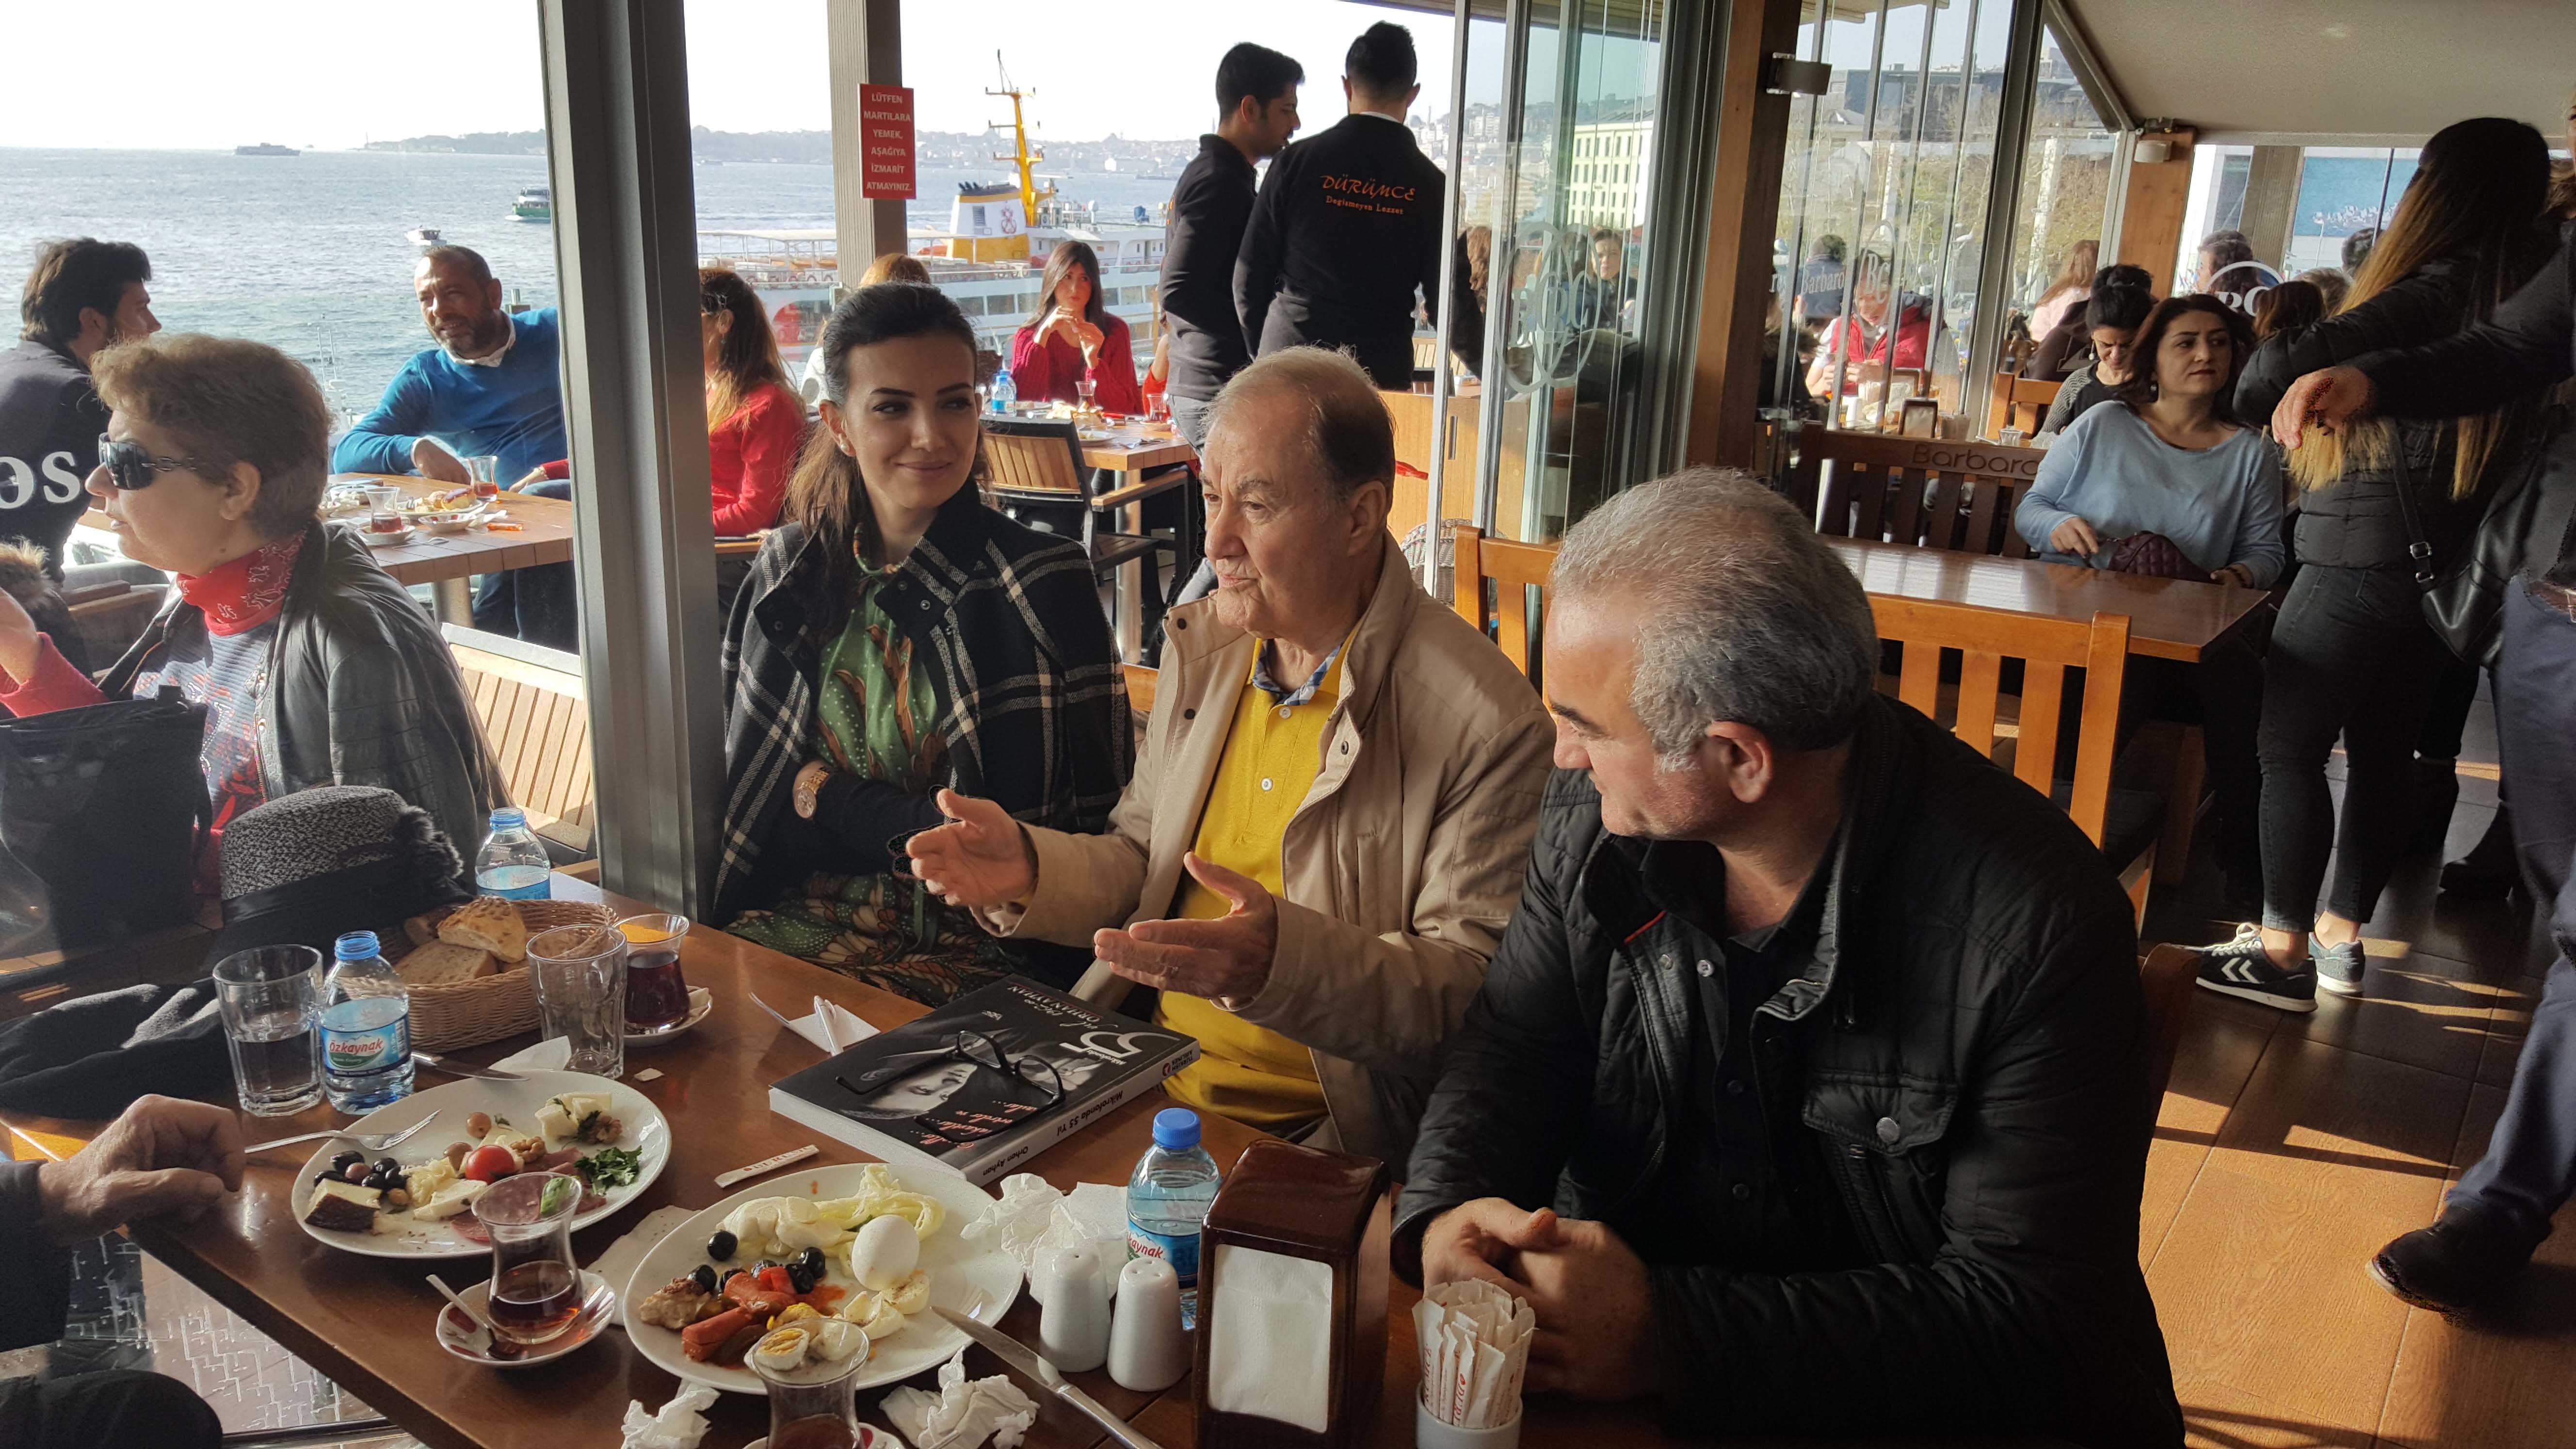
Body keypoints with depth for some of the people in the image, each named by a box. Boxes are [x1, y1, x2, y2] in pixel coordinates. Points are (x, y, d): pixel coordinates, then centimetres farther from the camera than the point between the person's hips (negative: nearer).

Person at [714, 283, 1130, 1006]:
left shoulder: (1044, 585, -8)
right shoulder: (791, 567, 7)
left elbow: (1073, 831, -11)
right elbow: (738, 775, 14)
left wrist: (838, 804, -5)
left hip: (975, 944, -4)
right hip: (803, 915, 5)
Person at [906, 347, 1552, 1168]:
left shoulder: (1488, 724, -14)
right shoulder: (1203, 644, 9)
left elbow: (1476, 990, -16)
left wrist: (1284, 960, -31)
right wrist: (1029, 872, -2)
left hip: (1315, 1135, -5)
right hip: (1140, 1088, 6)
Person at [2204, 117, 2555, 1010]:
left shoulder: (2437, 292, -17)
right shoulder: (2523, 296, 9)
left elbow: (2284, 371, -26)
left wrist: (2257, 385, -5)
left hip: (2365, 558, -9)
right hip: (2441, 561, 9)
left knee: (2290, 746, -2)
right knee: (2383, 747, 14)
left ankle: (2282, 953, 1)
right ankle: (2340, 936, 24)